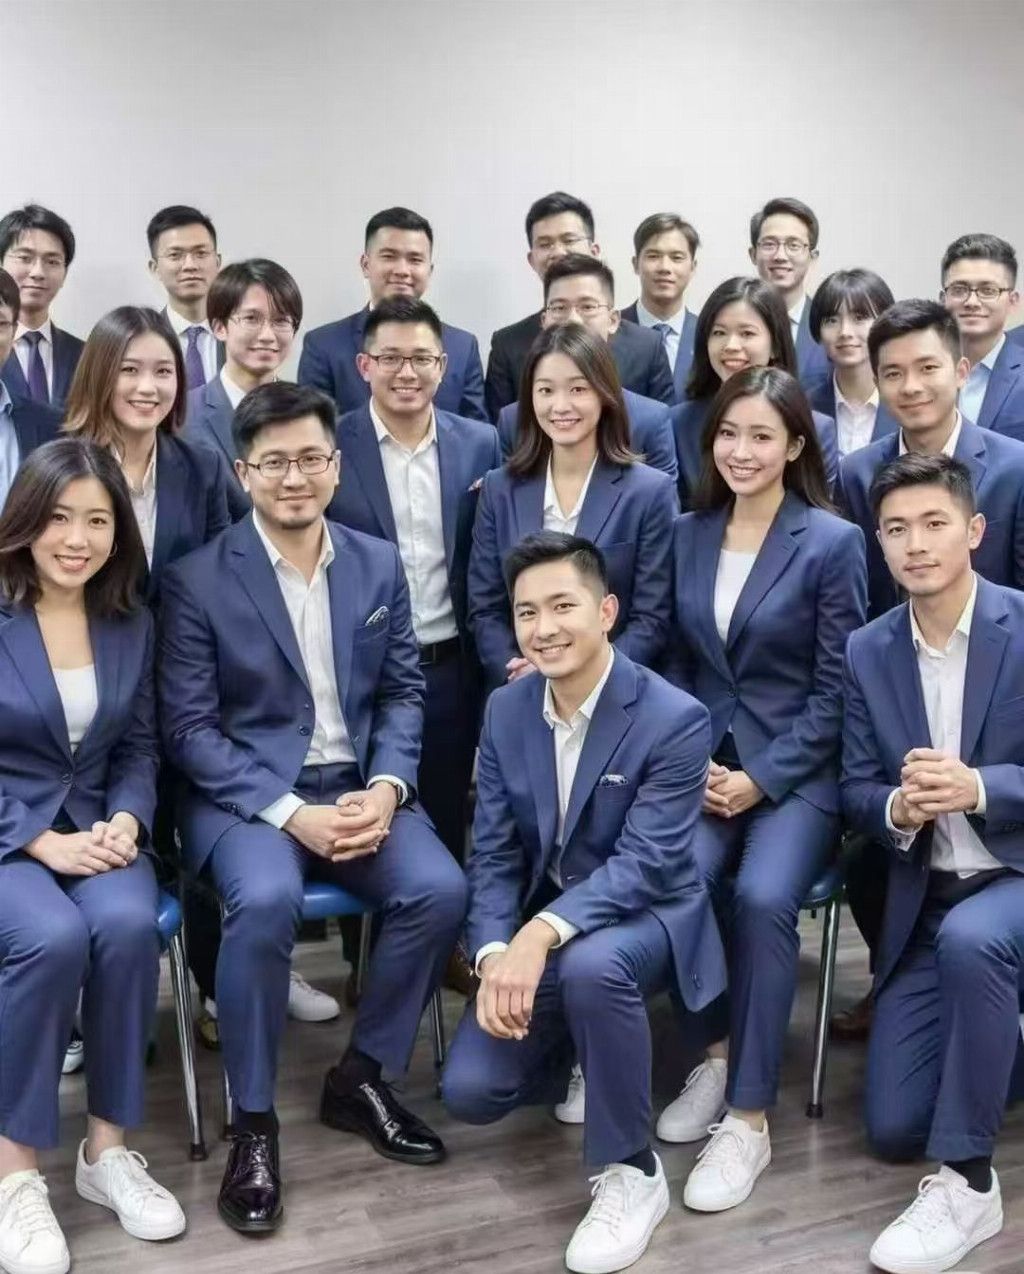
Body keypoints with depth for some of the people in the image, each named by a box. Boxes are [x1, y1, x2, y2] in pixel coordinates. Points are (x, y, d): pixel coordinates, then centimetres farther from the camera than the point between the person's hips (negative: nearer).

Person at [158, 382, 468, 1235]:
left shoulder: (380, 565, 7)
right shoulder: (198, 580, -5)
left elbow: (404, 693, 8)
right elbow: (189, 728, -8)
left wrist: (386, 787, -11)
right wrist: (289, 811, -19)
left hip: (359, 785, 4)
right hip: (245, 792, -3)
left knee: (440, 889, -22)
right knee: (267, 900, -34)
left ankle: (361, 1077, 2)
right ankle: (253, 1123, -11)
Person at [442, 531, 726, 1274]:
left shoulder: (675, 719, -20)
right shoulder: (505, 711, -3)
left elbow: (644, 864, -26)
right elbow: (493, 855, -3)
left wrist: (541, 934, -40)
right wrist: (495, 954, -21)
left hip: (644, 916, -4)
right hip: (535, 928, 5)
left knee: (590, 967, -39)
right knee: (470, 1092, -10)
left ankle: (631, 1172, -15)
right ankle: (584, 1053, 24)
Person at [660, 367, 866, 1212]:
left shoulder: (834, 542, -6)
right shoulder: (687, 535, 7)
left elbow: (836, 690, -7)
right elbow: (676, 663, 11)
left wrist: (762, 779, -14)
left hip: (798, 771, -3)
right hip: (702, 762, 3)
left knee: (762, 896, -29)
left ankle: (750, 1117, -14)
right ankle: (715, 1052, 0)